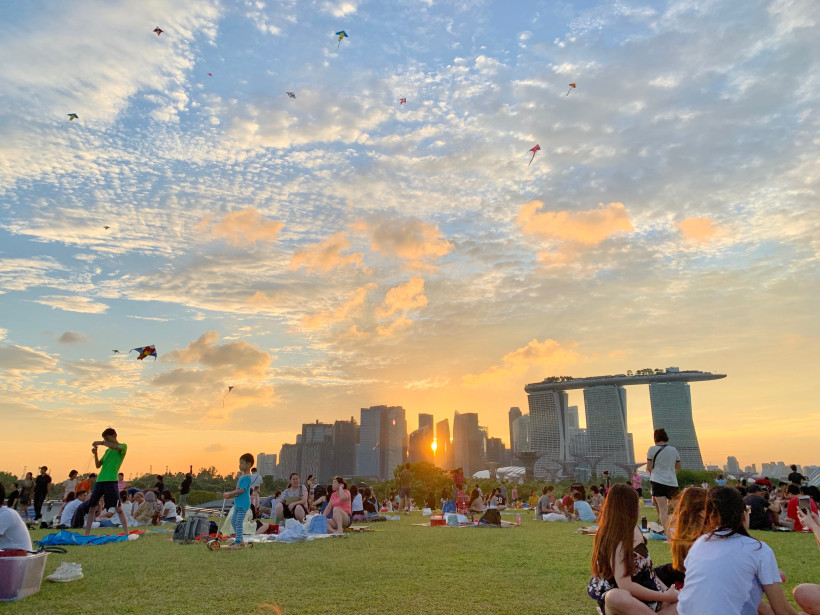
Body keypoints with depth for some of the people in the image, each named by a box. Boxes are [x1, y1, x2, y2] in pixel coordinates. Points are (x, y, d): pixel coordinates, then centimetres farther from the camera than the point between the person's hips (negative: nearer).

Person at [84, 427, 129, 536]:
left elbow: (117, 447, -24)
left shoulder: (123, 446, 1)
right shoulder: (108, 450, 22)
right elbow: (98, 465, 18)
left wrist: (101, 443, -20)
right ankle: (87, 534, 20)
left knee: (118, 509, -10)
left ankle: (127, 534, -11)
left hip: (111, 481, -7)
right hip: (99, 481, 7)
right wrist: (95, 454, 1)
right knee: (91, 507, 10)